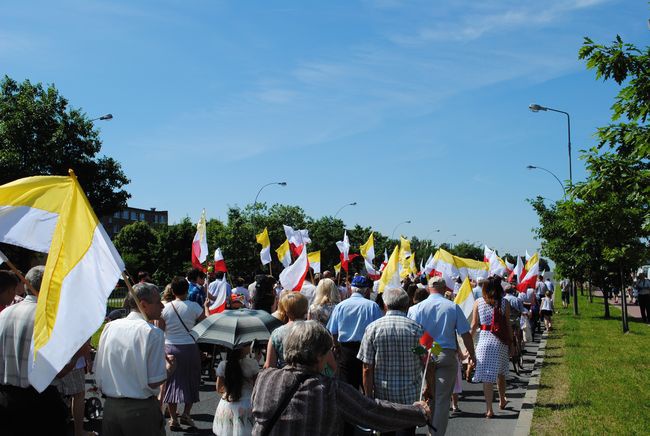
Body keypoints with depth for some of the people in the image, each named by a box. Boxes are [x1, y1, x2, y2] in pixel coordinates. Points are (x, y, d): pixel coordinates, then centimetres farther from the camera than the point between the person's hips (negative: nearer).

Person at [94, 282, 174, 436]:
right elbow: (154, 382, -17)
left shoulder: (110, 326, 2)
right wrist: (169, 368, 1)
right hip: (141, 409, -5)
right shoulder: (153, 333, -15)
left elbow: (98, 370, 8)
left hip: (110, 406, 5)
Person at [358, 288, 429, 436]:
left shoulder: (373, 328, -6)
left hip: (382, 396, 1)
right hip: (410, 396, 0)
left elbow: (367, 369, -7)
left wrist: (369, 398, 1)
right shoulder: (417, 329, -6)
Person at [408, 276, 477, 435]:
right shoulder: (453, 307, -3)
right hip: (447, 356, -1)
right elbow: (465, 334, -1)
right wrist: (472, 355, 12)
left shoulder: (417, 308, -2)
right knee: (442, 400, 4)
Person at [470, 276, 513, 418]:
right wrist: (511, 342, 9)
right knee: (500, 373, 21)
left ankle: (489, 409, -1)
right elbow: (508, 325, 1)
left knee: (487, 375, 0)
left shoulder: (478, 302, -1)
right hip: (500, 341, 2)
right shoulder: (504, 302, 0)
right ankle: (502, 401, 39)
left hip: (484, 339, -1)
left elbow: (474, 325, 0)